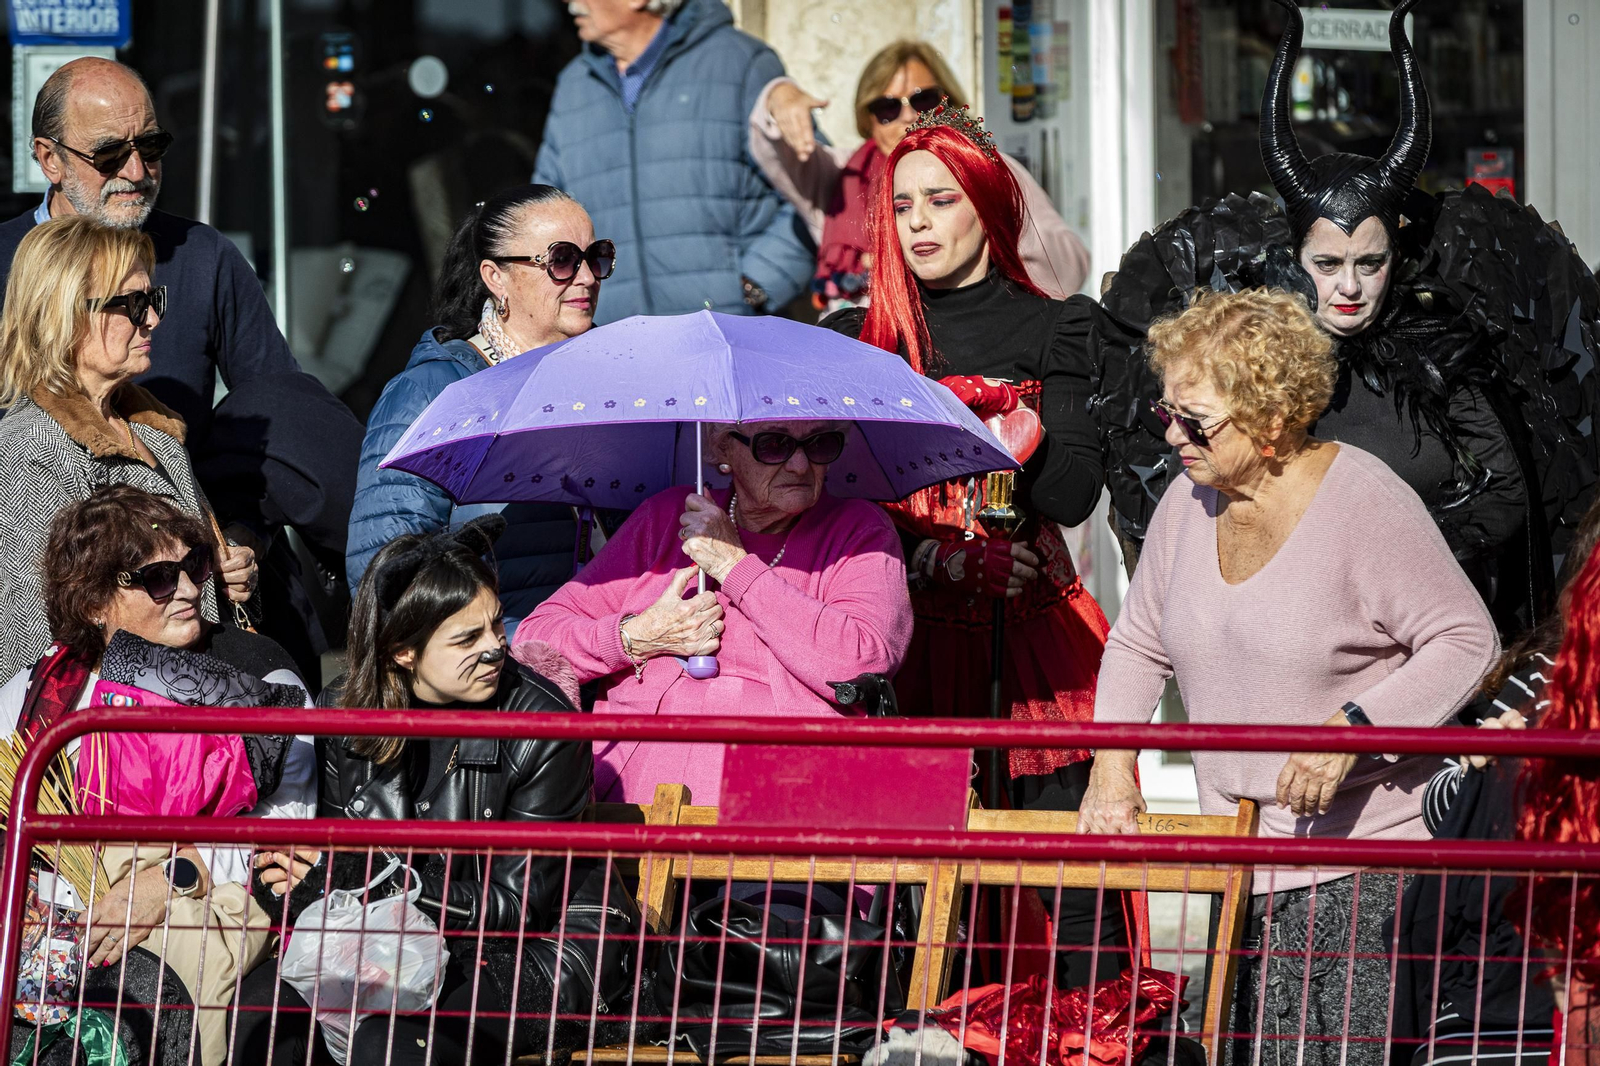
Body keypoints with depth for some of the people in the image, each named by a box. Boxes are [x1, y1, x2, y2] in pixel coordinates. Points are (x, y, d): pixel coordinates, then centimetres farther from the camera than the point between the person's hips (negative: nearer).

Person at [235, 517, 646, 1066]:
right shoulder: (342, 711, -2)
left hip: (541, 951, -5)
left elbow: (517, 902, -16)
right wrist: (290, 873, -18)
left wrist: (365, 882, -24)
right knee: (265, 1001, -20)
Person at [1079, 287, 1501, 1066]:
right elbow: (1138, 643, 21)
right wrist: (1112, 759, 6)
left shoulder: (1366, 504, -12)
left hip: (1361, 862, -6)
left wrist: (1353, 725, -23)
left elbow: (1466, 641, -12)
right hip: (1234, 867, 6)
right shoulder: (1188, 503, 7)